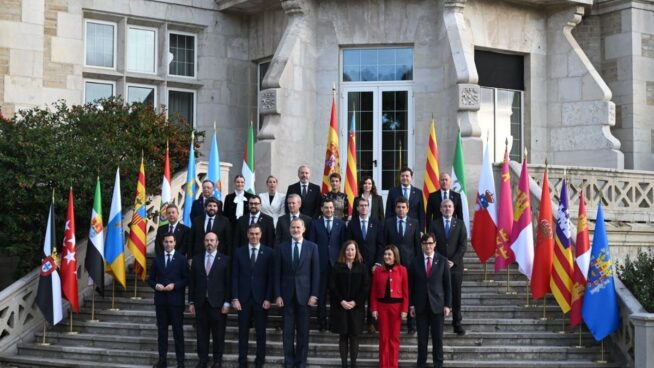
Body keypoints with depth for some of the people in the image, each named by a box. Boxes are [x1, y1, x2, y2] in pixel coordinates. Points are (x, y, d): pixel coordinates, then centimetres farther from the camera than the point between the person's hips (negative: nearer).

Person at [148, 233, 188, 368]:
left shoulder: (181, 259, 1)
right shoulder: (157, 259, 10)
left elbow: (186, 279, -1)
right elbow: (150, 278, 11)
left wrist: (174, 285, -15)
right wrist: (156, 285, -9)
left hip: (176, 300, -3)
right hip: (160, 300, 3)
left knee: (178, 330, 0)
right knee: (162, 330, 7)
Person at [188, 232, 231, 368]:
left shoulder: (225, 260, 1)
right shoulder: (197, 259, 10)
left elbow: (228, 283, -1)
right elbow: (192, 282, 10)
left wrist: (227, 303, -7)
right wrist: (191, 302, 6)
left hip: (217, 303, -2)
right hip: (200, 303, 3)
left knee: (218, 334, 3)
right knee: (201, 334, 5)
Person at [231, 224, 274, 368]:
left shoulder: (268, 253, 2)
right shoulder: (239, 252, 6)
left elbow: (271, 277, 0)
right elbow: (235, 277, 4)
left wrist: (268, 298, -7)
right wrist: (235, 298, -4)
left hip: (261, 299, -1)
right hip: (243, 298, 1)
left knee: (261, 332, 4)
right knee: (243, 332, 4)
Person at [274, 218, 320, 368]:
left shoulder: (312, 247, 3)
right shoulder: (281, 248, 5)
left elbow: (316, 272, 1)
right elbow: (277, 273, 4)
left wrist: (314, 295, -5)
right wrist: (278, 295, -2)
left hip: (304, 294, -1)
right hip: (287, 294, 1)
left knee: (303, 331, 3)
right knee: (287, 332, 3)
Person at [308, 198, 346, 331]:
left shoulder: (340, 224, 7)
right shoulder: (315, 224, 7)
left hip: (336, 262, 0)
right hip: (320, 262, 0)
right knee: (321, 293, 4)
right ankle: (322, 321, 11)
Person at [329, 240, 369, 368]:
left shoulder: (362, 267, 5)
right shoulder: (337, 267, 4)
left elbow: (366, 287, 0)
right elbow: (332, 286, 0)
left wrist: (355, 302, -9)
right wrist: (341, 301, -11)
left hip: (356, 307, 0)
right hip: (340, 306, 0)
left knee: (354, 336, 1)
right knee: (343, 336, 1)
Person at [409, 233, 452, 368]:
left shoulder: (442, 261, 1)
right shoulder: (415, 262, 3)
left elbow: (447, 284, 1)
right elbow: (411, 285, 5)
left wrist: (448, 305, -3)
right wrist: (411, 305, 0)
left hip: (437, 305, -1)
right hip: (421, 305, 1)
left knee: (437, 338, 4)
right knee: (422, 338, 5)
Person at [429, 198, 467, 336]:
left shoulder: (460, 224, 6)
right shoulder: (434, 224, 6)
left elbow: (463, 245, 0)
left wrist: (453, 261, -9)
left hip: (456, 265, 0)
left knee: (456, 295, 3)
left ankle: (457, 323, 9)